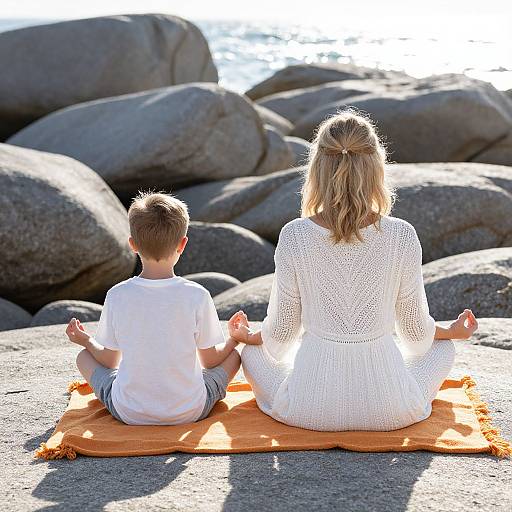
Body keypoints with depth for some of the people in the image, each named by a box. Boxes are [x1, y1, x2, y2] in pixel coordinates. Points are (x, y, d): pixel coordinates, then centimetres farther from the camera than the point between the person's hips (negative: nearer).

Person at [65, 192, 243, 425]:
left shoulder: (117, 295, -11)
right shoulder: (196, 295, -15)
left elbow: (109, 360, 1)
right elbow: (210, 360, -2)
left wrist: (86, 340, 21)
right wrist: (235, 338, 17)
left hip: (129, 413, 1)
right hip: (190, 412, 0)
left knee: (84, 356, 22)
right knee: (233, 355, 21)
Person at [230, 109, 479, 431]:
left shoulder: (295, 235, -13)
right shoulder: (402, 236, -13)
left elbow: (280, 334, -2)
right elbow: (416, 331, 0)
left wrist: (248, 337, 22)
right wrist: (453, 331, 24)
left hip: (310, 408, 0)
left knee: (253, 352, 30)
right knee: (444, 348, 30)